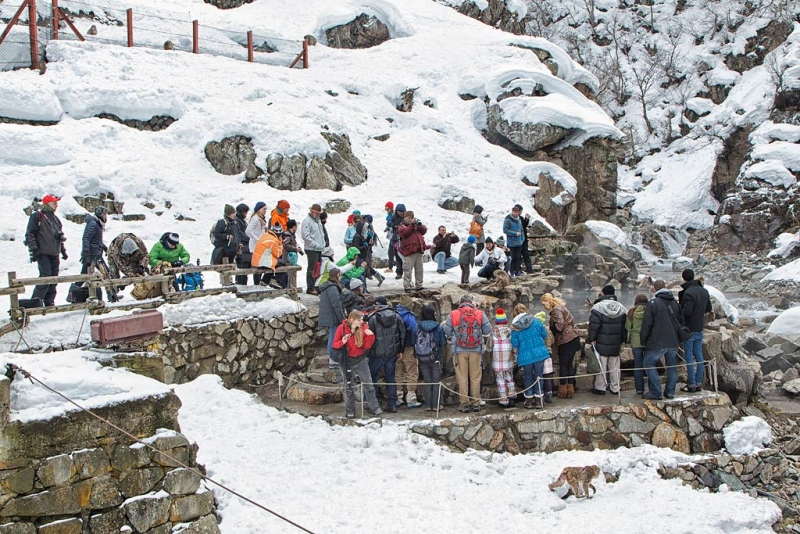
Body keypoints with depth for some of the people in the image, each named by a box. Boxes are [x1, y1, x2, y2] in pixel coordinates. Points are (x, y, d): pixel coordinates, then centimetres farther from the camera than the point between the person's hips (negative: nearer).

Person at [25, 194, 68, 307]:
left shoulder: (55, 218, 19)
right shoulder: (37, 216, -5)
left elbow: (60, 236, 27)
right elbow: (30, 234, -9)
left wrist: (63, 251, 22)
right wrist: (33, 251, -14)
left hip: (54, 254, 7)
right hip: (43, 254, -7)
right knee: (45, 276, -16)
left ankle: (49, 302, 10)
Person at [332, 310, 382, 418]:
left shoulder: (363, 328, -8)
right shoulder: (342, 328, -13)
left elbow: (367, 346, -5)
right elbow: (334, 345, -7)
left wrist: (371, 336, -21)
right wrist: (342, 342, -27)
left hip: (361, 360, 1)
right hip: (347, 361, -1)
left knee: (368, 384, 4)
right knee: (349, 387, 9)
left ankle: (374, 407, 15)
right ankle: (350, 411, 19)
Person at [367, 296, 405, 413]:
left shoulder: (373, 318, -11)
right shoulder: (396, 316, 2)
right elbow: (403, 334, 5)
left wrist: (368, 351, 4)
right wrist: (400, 350, 12)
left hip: (377, 354, -4)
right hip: (392, 353, 4)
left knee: (372, 377, 11)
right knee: (390, 377, 10)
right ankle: (392, 404, 9)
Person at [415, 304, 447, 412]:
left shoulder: (417, 327, -6)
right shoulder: (438, 327, -10)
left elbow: (414, 342, -2)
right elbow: (443, 343, -3)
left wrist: (416, 356, 11)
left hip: (422, 358, 2)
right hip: (436, 358, -2)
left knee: (426, 381, 11)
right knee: (436, 382, 8)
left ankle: (428, 405, 11)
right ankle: (436, 405, 6)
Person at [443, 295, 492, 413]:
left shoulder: (453, 314, -2)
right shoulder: (480, 314, 1)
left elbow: (447, 332, 2)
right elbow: (488, 330, 4)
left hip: (460, 350, -1)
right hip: (476, 350, 1)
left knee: (462, 378, 5)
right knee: (475, 377, 8)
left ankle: (464, 404, 5)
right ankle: (476, 403, 10)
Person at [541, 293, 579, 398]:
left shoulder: (556, 310, -14)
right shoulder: (561, 307, 17)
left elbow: (559, 325, -22)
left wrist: (549, 327, -7)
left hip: (566, 341, -10)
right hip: (572, 338, 10)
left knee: (563, 365, -1)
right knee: (569, 364, 12)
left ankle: (563, 390, 4)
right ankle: (570, 389, 15)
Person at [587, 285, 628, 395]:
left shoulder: (598, 307, -10)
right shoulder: (621, 308, 6)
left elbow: (594, 325, -14)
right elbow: (625, 326, 10)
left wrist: (591, 339, -7)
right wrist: (623, 340, 17)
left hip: (601, 343, -4)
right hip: (616, 344, 4)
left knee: (601, 366, 2)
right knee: (614, 366, 12)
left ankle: (600, 387, 6)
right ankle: (615, 387, 17)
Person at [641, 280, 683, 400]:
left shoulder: (653, 303, -11)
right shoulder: (674, 302, 8)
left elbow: (647, 323, -11)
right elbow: (681, 320, 18)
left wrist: (643, 339, 1)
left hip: (657, 342, -6)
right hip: (673, 341, 6)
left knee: (649, 363, 4)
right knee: (672, 365, 15)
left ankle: (655, 392, -2)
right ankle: (670, 391, 17)